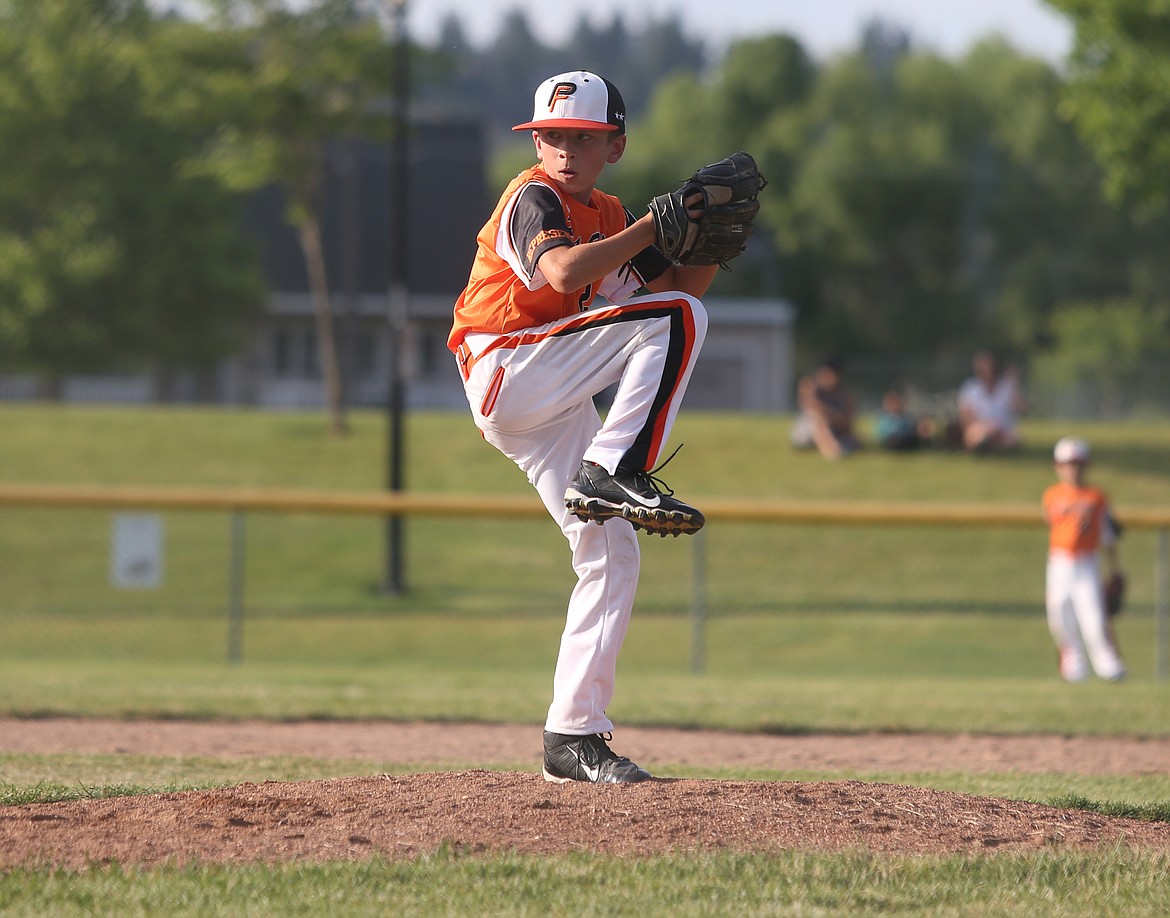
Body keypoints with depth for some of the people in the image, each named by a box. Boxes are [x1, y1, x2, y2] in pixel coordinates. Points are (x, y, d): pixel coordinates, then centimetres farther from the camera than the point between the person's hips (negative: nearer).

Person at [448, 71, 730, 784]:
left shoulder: (610, 217, 19)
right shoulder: (535, 197, -6)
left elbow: (684, 284, 18)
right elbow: (562, 272, -26)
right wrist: (654, 226, -24)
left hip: (551, 405, 8)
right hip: (506, 370, -8)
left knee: (612, 556, -1)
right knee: (676, 319, -19)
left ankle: (576, 738, 0)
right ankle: (612, 475, -27)